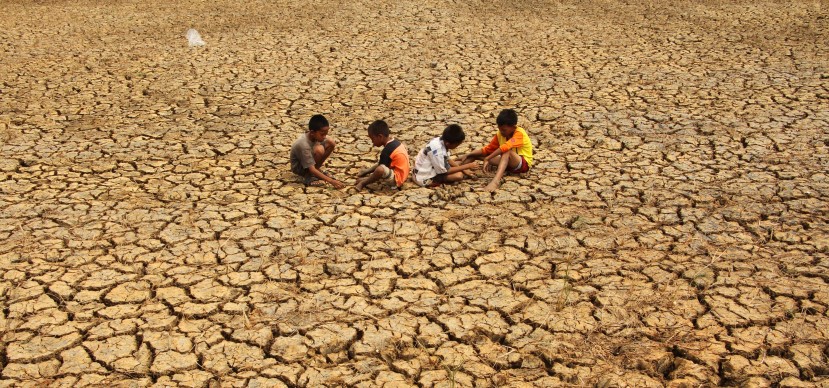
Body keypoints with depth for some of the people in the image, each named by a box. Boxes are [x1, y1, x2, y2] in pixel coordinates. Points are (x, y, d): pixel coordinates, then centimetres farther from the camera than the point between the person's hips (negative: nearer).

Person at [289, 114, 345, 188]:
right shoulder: (303, 145, -37)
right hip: (299, 167, -7)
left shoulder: (316, 135, -16)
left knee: (331, 142, -14)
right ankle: (308, 176, -14)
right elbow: (312, 170, -37)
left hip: (309, 158, 7)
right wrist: (331, 181, -40)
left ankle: (318, 169, 0)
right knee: (319, 150, -36)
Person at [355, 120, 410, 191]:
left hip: (396, 179, -10)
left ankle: (363, 183, -13)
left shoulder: (387, 151, -22)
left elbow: (380, 169, -16)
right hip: (401, 176, 10)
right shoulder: (394, 142, 6)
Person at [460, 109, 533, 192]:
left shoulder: (519, 133, -22)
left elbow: (505, 147, -39)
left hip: (524, 164, -8)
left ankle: (495, 181, -58)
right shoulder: (500, 134, 0)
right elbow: (488, 149, 5)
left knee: (507, 151, -40)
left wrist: (487, 159, -43)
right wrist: (469, 155, -8)